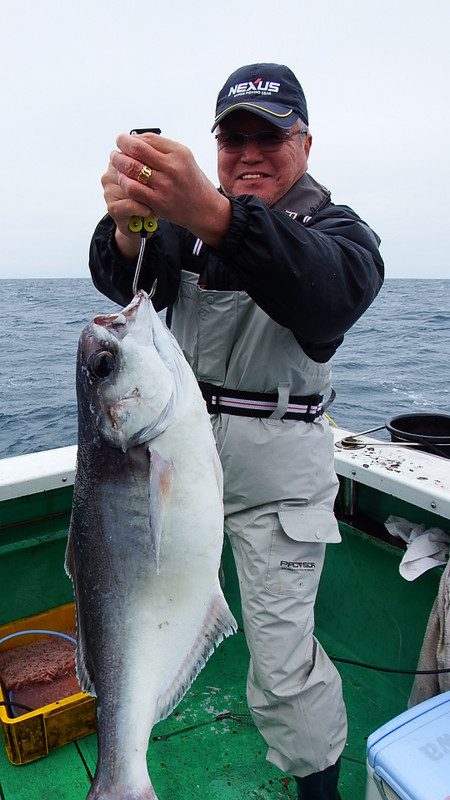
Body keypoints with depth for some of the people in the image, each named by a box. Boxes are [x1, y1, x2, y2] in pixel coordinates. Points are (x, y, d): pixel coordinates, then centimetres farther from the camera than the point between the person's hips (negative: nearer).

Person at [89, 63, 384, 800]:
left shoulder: (337, 228, -5)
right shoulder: (185, 220, 6)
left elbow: (333, 289, -30)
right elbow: (126, 281, -14)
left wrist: (212, 215, -47)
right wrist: (128, 226, -39)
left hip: (277, 473, -3)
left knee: (282, 659, -1)